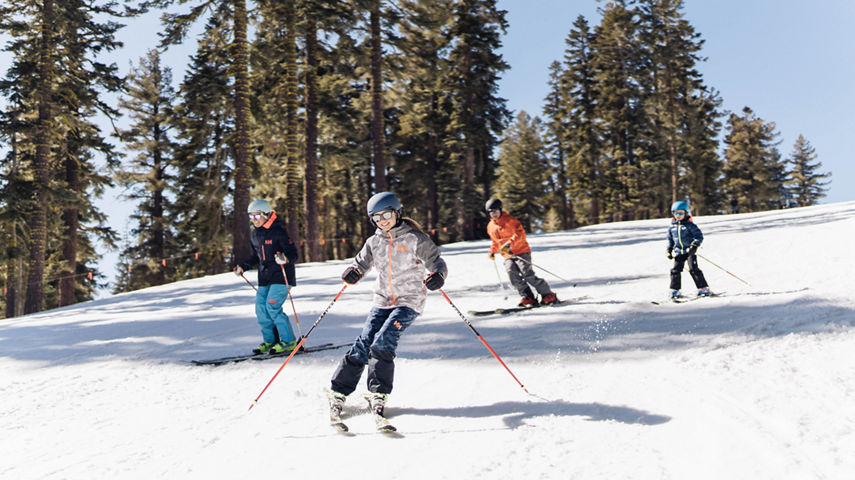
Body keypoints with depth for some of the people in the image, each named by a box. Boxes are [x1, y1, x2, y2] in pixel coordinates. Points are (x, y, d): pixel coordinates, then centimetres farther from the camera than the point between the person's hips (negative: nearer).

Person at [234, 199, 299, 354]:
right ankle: (269, 341, 19)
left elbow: (293, 253, -14)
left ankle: (289, 342, -6)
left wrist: (285, 259, -35)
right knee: (260, 308, 4)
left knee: (272, 306, -16)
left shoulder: (278, 232, -13)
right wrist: (243, 266, 17)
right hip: (265, 278, 8)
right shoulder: (254, 234, 10)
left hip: (281, 276, -8)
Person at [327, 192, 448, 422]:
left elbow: (436, 262, -5)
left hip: (409, 301, -4)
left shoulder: (415, 239, -5)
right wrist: (352, 271, -12)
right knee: (363, 344, -6)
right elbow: (361, 262, 12)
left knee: (383, 343, -20)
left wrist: (437, 275, -28)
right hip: (382, 301, 4)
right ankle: (338, 391, 2)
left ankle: (379, 394, -9)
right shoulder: (374, 242, 8)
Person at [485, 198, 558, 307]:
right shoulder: (490, 226, 14)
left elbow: (520, 233, -16)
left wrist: (508, 244, -26)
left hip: (521, 251, -6)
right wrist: (493, 250, 12)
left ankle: (548, 295, -4)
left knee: (528, 275, -14)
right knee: (514, 277, -11)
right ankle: (528, 298, -5)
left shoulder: (509, 219, -6)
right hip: (507, 256, 6)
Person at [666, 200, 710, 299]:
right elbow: (670, 239, 22)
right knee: (675, 270, 0)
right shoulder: (672, 226, 8)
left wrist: (694, 245, -19)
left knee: (693, 269, -10)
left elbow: (699, 236, -6)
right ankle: (674, 290, 9)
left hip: (690, 251, -4)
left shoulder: (690, 225, -7)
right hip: (678, 252, 4)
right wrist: (669, 250, 17)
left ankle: (703, 288, -1)